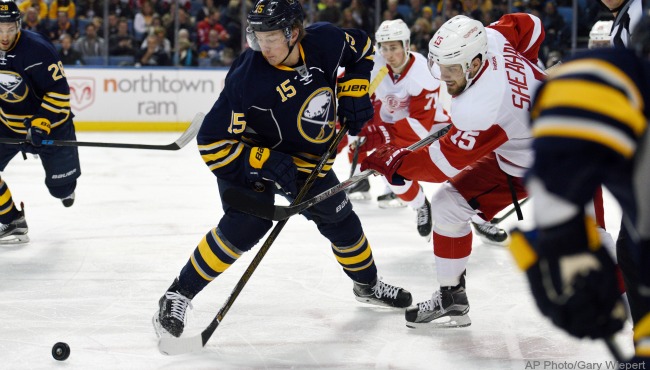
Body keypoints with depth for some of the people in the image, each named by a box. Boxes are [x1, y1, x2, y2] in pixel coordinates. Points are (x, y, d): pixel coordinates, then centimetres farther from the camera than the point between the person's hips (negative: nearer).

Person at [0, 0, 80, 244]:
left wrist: (41, 124, -30)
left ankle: (65, 187, 47)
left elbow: (59, 90, -24)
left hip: (49, 124, -4)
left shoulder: (36, 49, -28)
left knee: (62, 187, 6)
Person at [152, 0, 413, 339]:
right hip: (249, 157, -5)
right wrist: (265, 163, -33)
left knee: (340, 220, 15)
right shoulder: (246, 79, -33)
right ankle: (178, 296, -16)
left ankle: (368, 285, 41)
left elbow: (361, 48, 4)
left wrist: (353, 93, -7)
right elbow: (212, 143, -29)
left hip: (306, 159, 6)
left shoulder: (325, 41, -20)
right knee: (247, 225, -24)